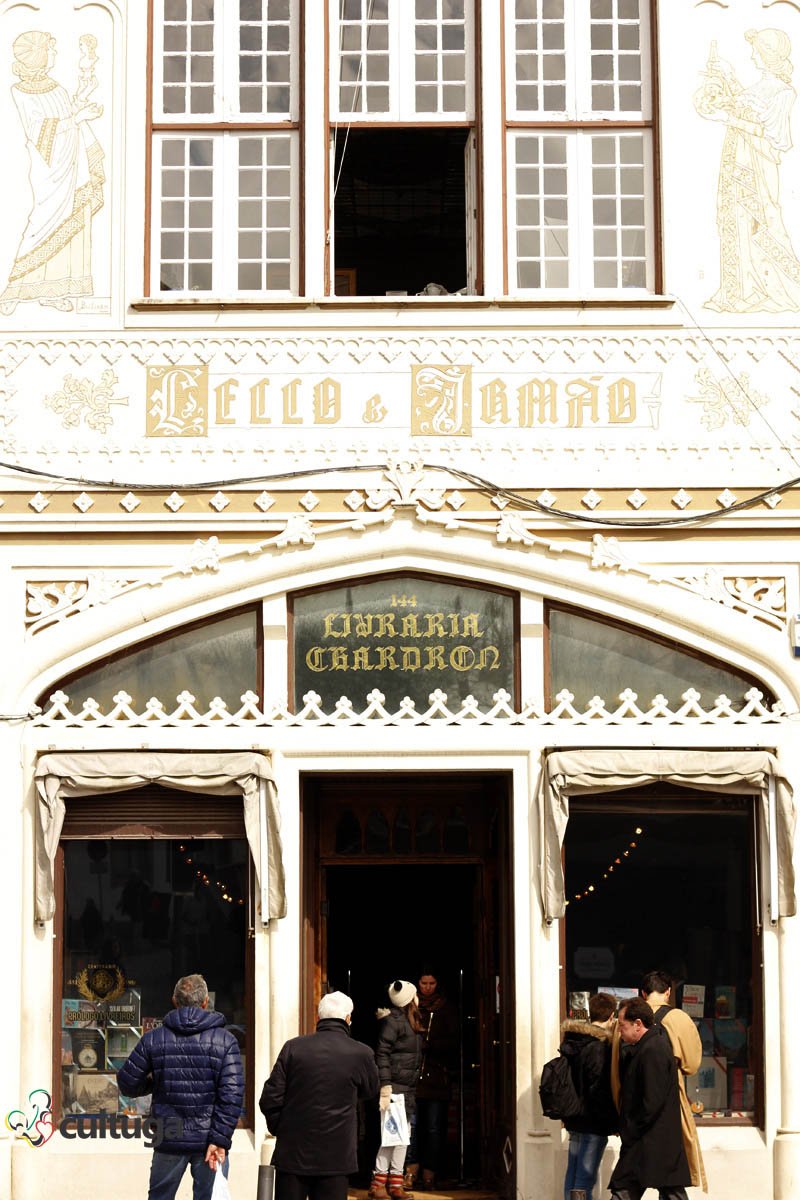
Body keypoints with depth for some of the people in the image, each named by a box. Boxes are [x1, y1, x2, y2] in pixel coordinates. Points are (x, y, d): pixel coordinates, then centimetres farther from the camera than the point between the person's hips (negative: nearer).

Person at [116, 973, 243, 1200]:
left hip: (169, 1140, 1)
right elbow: (231, 1094, -12)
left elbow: (127, 1083, 3)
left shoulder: (154, 1039, 0)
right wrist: (219, 1139, -12)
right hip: (207, 1138, -1)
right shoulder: (224, 1040, -3)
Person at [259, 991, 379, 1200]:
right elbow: (370, 1091, 13)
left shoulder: (293, 1047, -4)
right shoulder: (361, 1054, -6)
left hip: (292, 1152, 1)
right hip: (335, 1155, -1)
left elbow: (270, 1098, -3)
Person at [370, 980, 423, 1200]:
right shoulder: (393, 1021, -12)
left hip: (408, 1088, 9)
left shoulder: (411, 1021, 15)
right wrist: (385, 1087, -22)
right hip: (395, 1086, -9)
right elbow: (382, 1054, -17)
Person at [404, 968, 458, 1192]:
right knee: (411, 1125, -7)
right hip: (412, 1074, -1)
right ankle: (411, 1172, -5)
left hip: (437, 1076, 1)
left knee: (434, 1129, 1)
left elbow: (452, 1042, 3)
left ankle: (429, 1175, 5)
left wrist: (428, 1044, -11)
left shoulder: (447, 1010, 10)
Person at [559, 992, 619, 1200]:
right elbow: (601, 1089, -19)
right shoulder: (599, 1046, -17)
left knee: (573, 1175, 13)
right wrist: (614, 1122, -11)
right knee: (585, 1179, -8)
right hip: (594, 1122, -8)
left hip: (575, 1119, 8)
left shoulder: (572, 1040, 7)